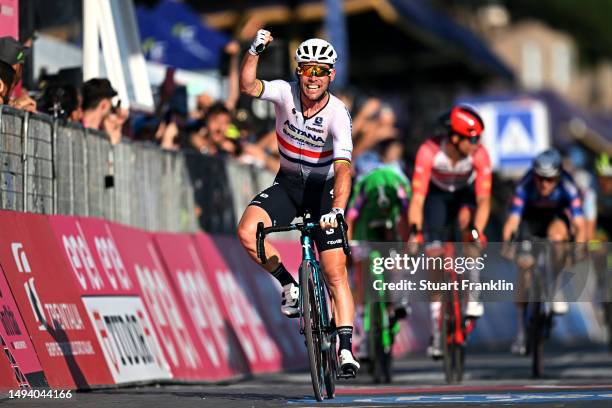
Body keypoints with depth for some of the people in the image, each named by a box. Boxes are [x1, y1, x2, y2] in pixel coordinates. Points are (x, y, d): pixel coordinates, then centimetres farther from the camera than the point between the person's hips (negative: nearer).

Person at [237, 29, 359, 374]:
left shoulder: (338, 114, -24)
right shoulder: (286, 93, -14)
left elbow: (343, 167, -33)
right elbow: (248, 86, -30)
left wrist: (337, 209, -48)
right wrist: (255, 51, -45)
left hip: (323, 190, -3)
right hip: (287, 184, 3)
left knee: (336, 272, -11)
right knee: (247, 231, -24)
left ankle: (346, 349, -9)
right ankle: (290, 287, -4)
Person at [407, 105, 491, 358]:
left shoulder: (479, 154, -31)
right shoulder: (429, 152, -35)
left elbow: (483, 200, -32)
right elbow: (417, 198, -33)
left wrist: (477, 231, -48)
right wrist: (414, 231, -47)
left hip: (465, 195, 0)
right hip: (437, 196, 0)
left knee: (467, 218, -34)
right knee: (434, 255, -11)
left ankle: (472, 296, -25)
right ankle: (436, 332, -1)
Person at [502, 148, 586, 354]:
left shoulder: (567, 187, -35)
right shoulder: (525, 186, -34)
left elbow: (579, 224, -40)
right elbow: (513, 219, -40)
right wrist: (506, 243, -57)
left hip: (558, 216, 0)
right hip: (531, 218, 0)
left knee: (556, 234, -35)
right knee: (525, 267, -12)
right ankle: (521, 331, -3)